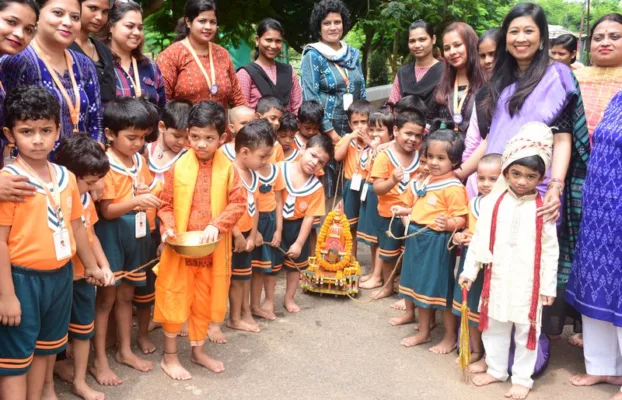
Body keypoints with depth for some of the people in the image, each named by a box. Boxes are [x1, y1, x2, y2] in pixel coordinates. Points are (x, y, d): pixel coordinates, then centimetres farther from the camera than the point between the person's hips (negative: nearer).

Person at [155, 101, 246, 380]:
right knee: (175, 299, 7)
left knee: (205, 299, 15)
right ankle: (169, 356, 22)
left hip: (213, 248, 2)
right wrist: (168, 228, -18)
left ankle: (198, 350, 34)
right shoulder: (177, 167, -5)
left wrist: (217, 225, -19)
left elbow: (239, 203, -7)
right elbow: (165, 205, -1)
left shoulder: (227, 168, -3)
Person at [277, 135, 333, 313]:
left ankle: (289, 298, 36)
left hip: (297, 226, 3)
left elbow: (309, 217, -8)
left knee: (295, 263, 16)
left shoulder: (316, 187, -9)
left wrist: (299, 243, -9)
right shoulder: (281, 169, -16)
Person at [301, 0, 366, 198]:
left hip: (353, 128, 5)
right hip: (325, 131, -5)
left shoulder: (353, 54, 11)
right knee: (327, 181, -4)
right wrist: (330, 131, -15)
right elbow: (310, 99, -11)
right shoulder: (312, 56, -5)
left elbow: (362, 93, 16)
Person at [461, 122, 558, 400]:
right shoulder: (492, 203, -2)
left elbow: (550, 251, -5)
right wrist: (469, 270, 3)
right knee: (493, 326, 16)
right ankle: (496, 370, 34)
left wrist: (548, 286, -4)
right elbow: (479, 239, 3)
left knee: (526, 330, 9)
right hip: (496, 278, 3)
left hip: (528, 282, -3)